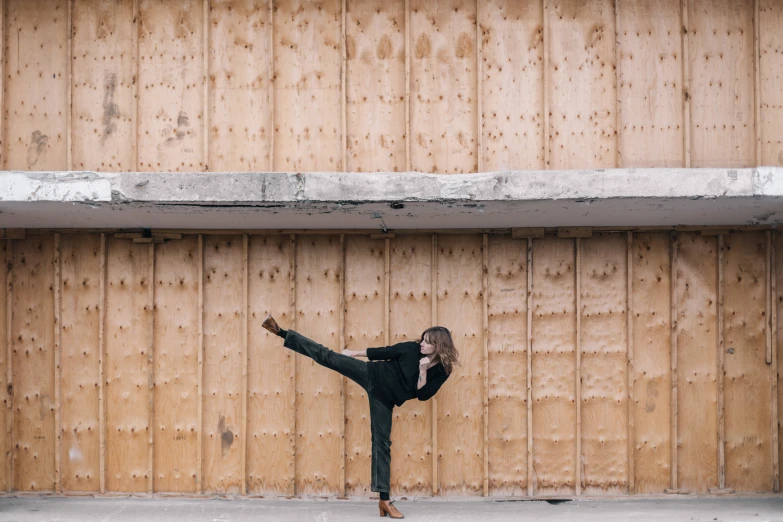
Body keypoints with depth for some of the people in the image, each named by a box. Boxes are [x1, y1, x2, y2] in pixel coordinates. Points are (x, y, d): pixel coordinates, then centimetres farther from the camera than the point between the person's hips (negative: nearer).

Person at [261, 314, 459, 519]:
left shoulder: (441, 371, -8)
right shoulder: (412, 348, -9)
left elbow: (422, 395, -12)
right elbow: (384, 352, 1)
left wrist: (423, 371, -24)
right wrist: (354, 353, 9)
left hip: (385, 397, 0)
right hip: (372, 375, 0)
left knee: (382, 442, -1)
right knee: (328, 357, -8)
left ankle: (384, 500, 2)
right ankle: (281, 332, -3)